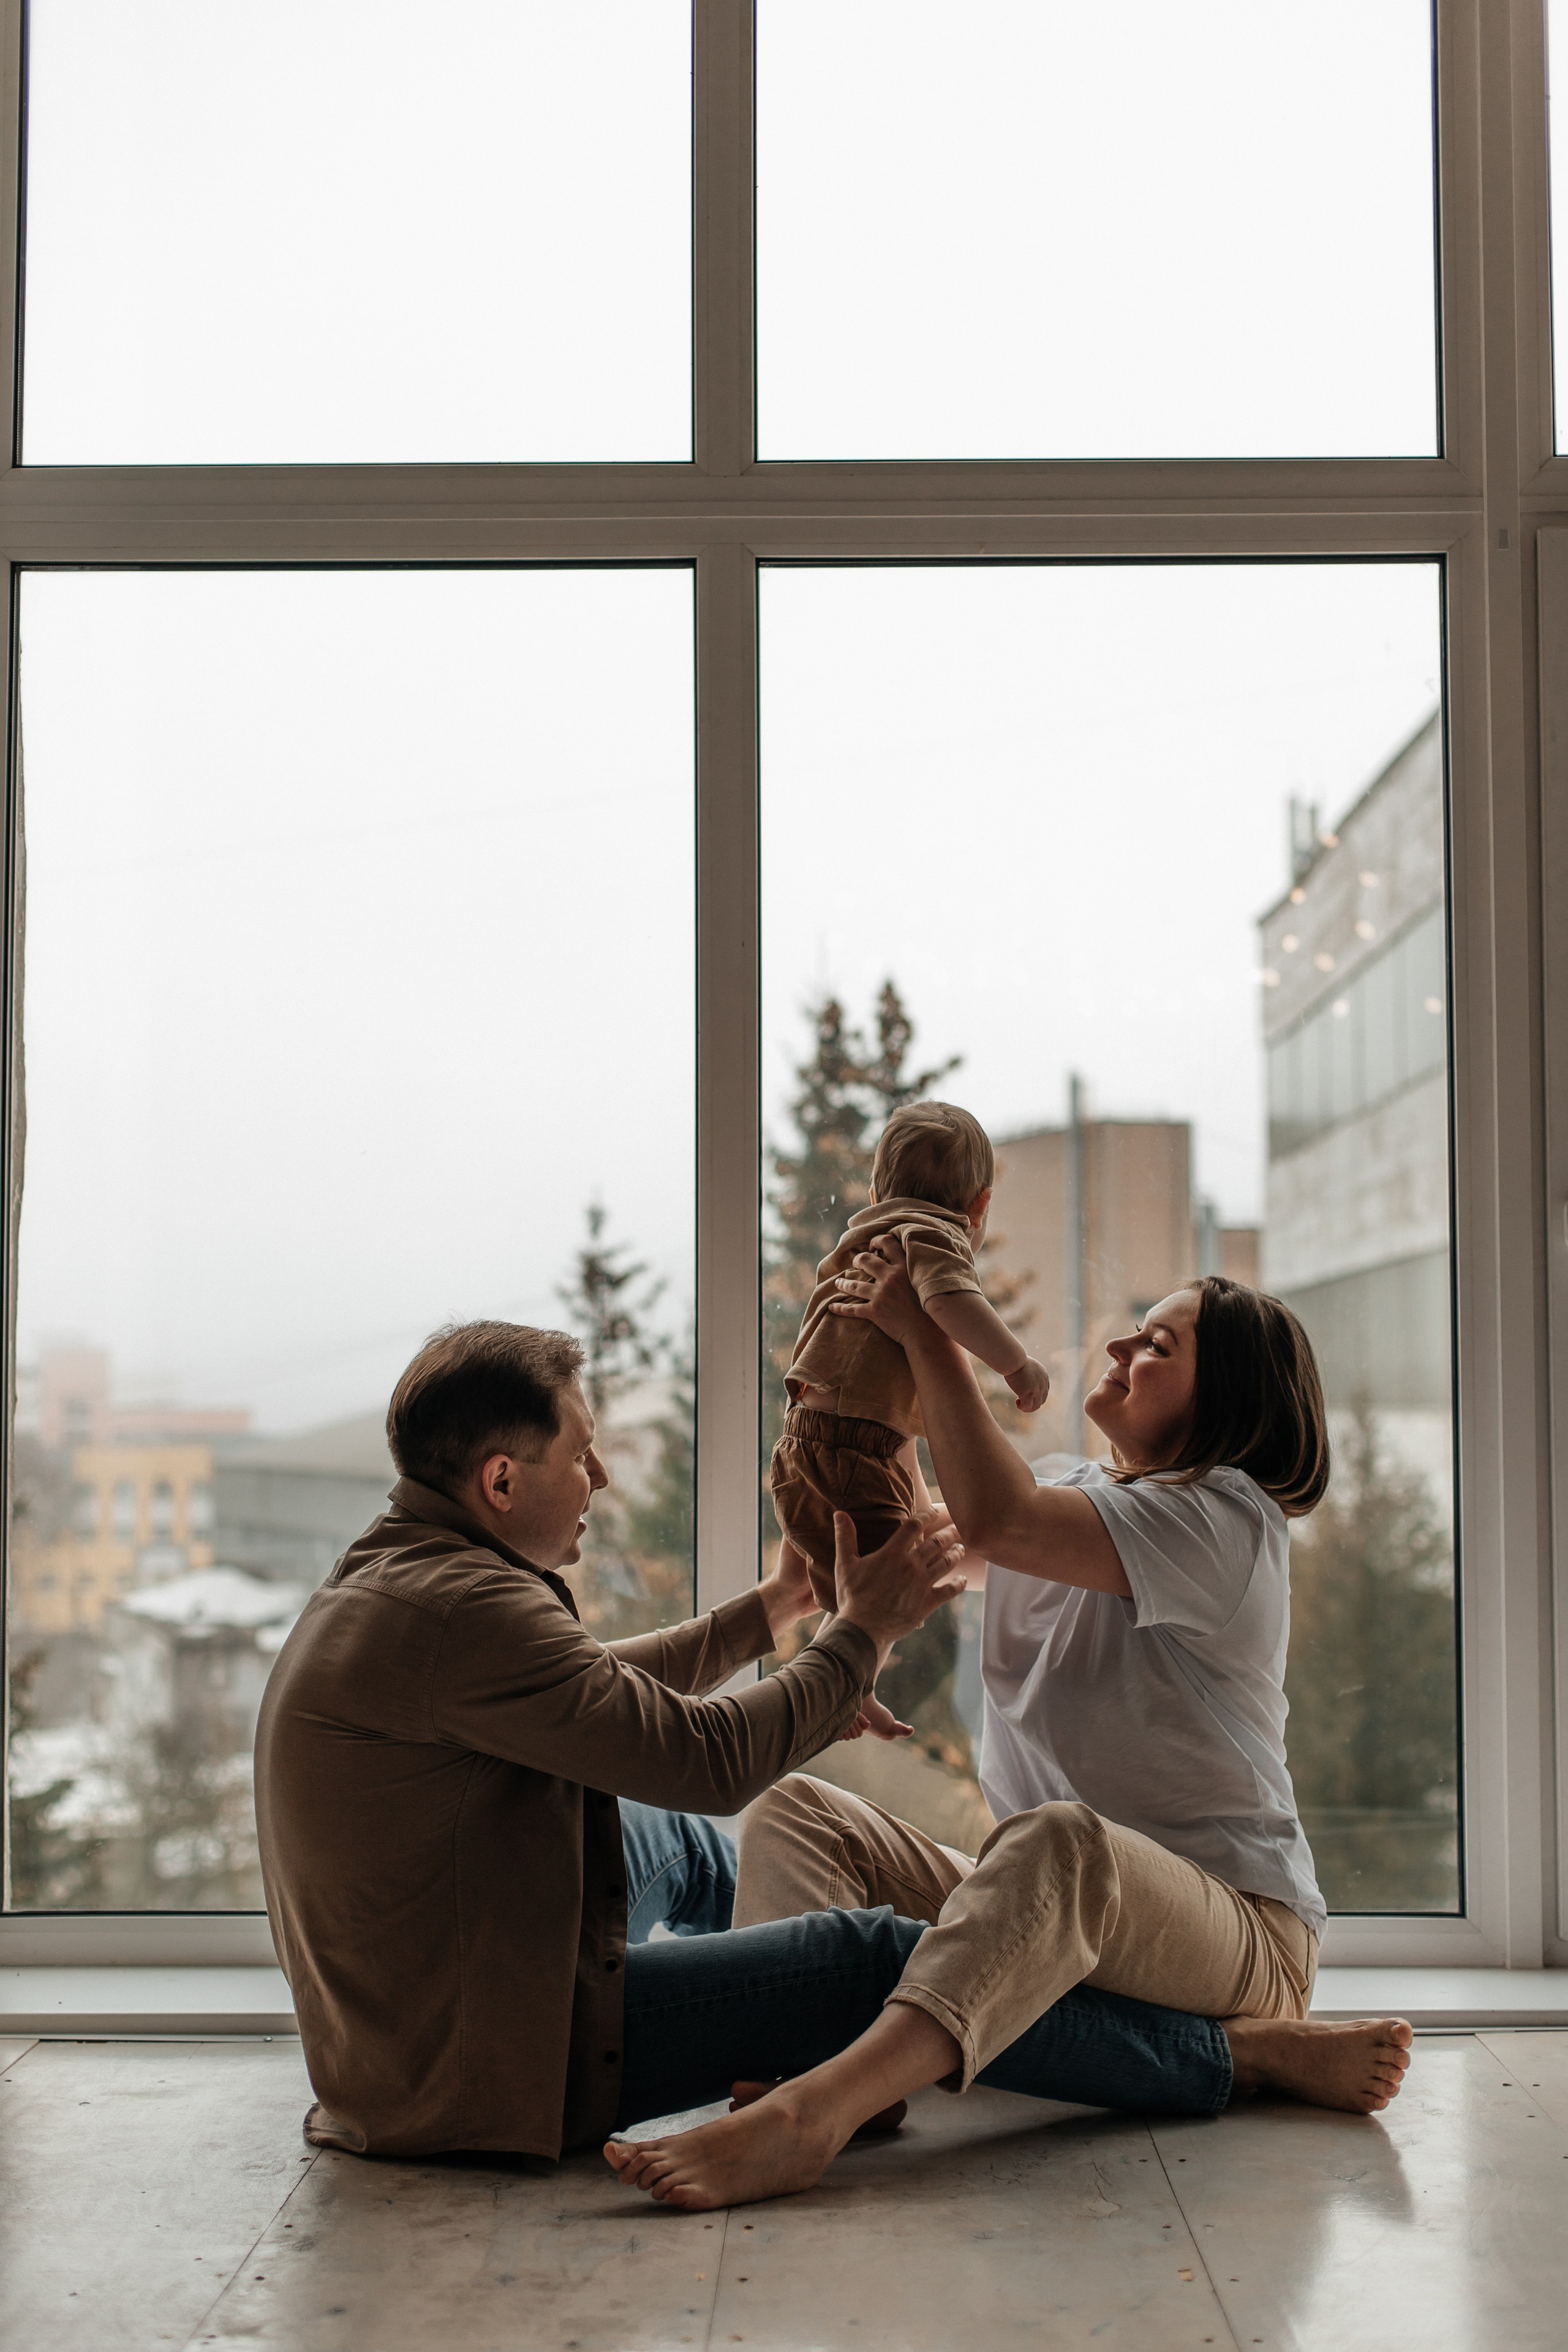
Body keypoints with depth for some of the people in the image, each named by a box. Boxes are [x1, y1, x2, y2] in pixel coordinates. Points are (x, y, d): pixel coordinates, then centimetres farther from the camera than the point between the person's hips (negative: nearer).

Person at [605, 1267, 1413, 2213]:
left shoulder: (1227, 1516, -9)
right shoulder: (1080, 1490, 17)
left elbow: (998, 1520, -24)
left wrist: (929, 1334, -14)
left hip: (1238, 1933, -8)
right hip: (1056, 1917, 8)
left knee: (1061, 1842, -41)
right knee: (798, 1810, -10)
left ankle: (811, 2112, -61)